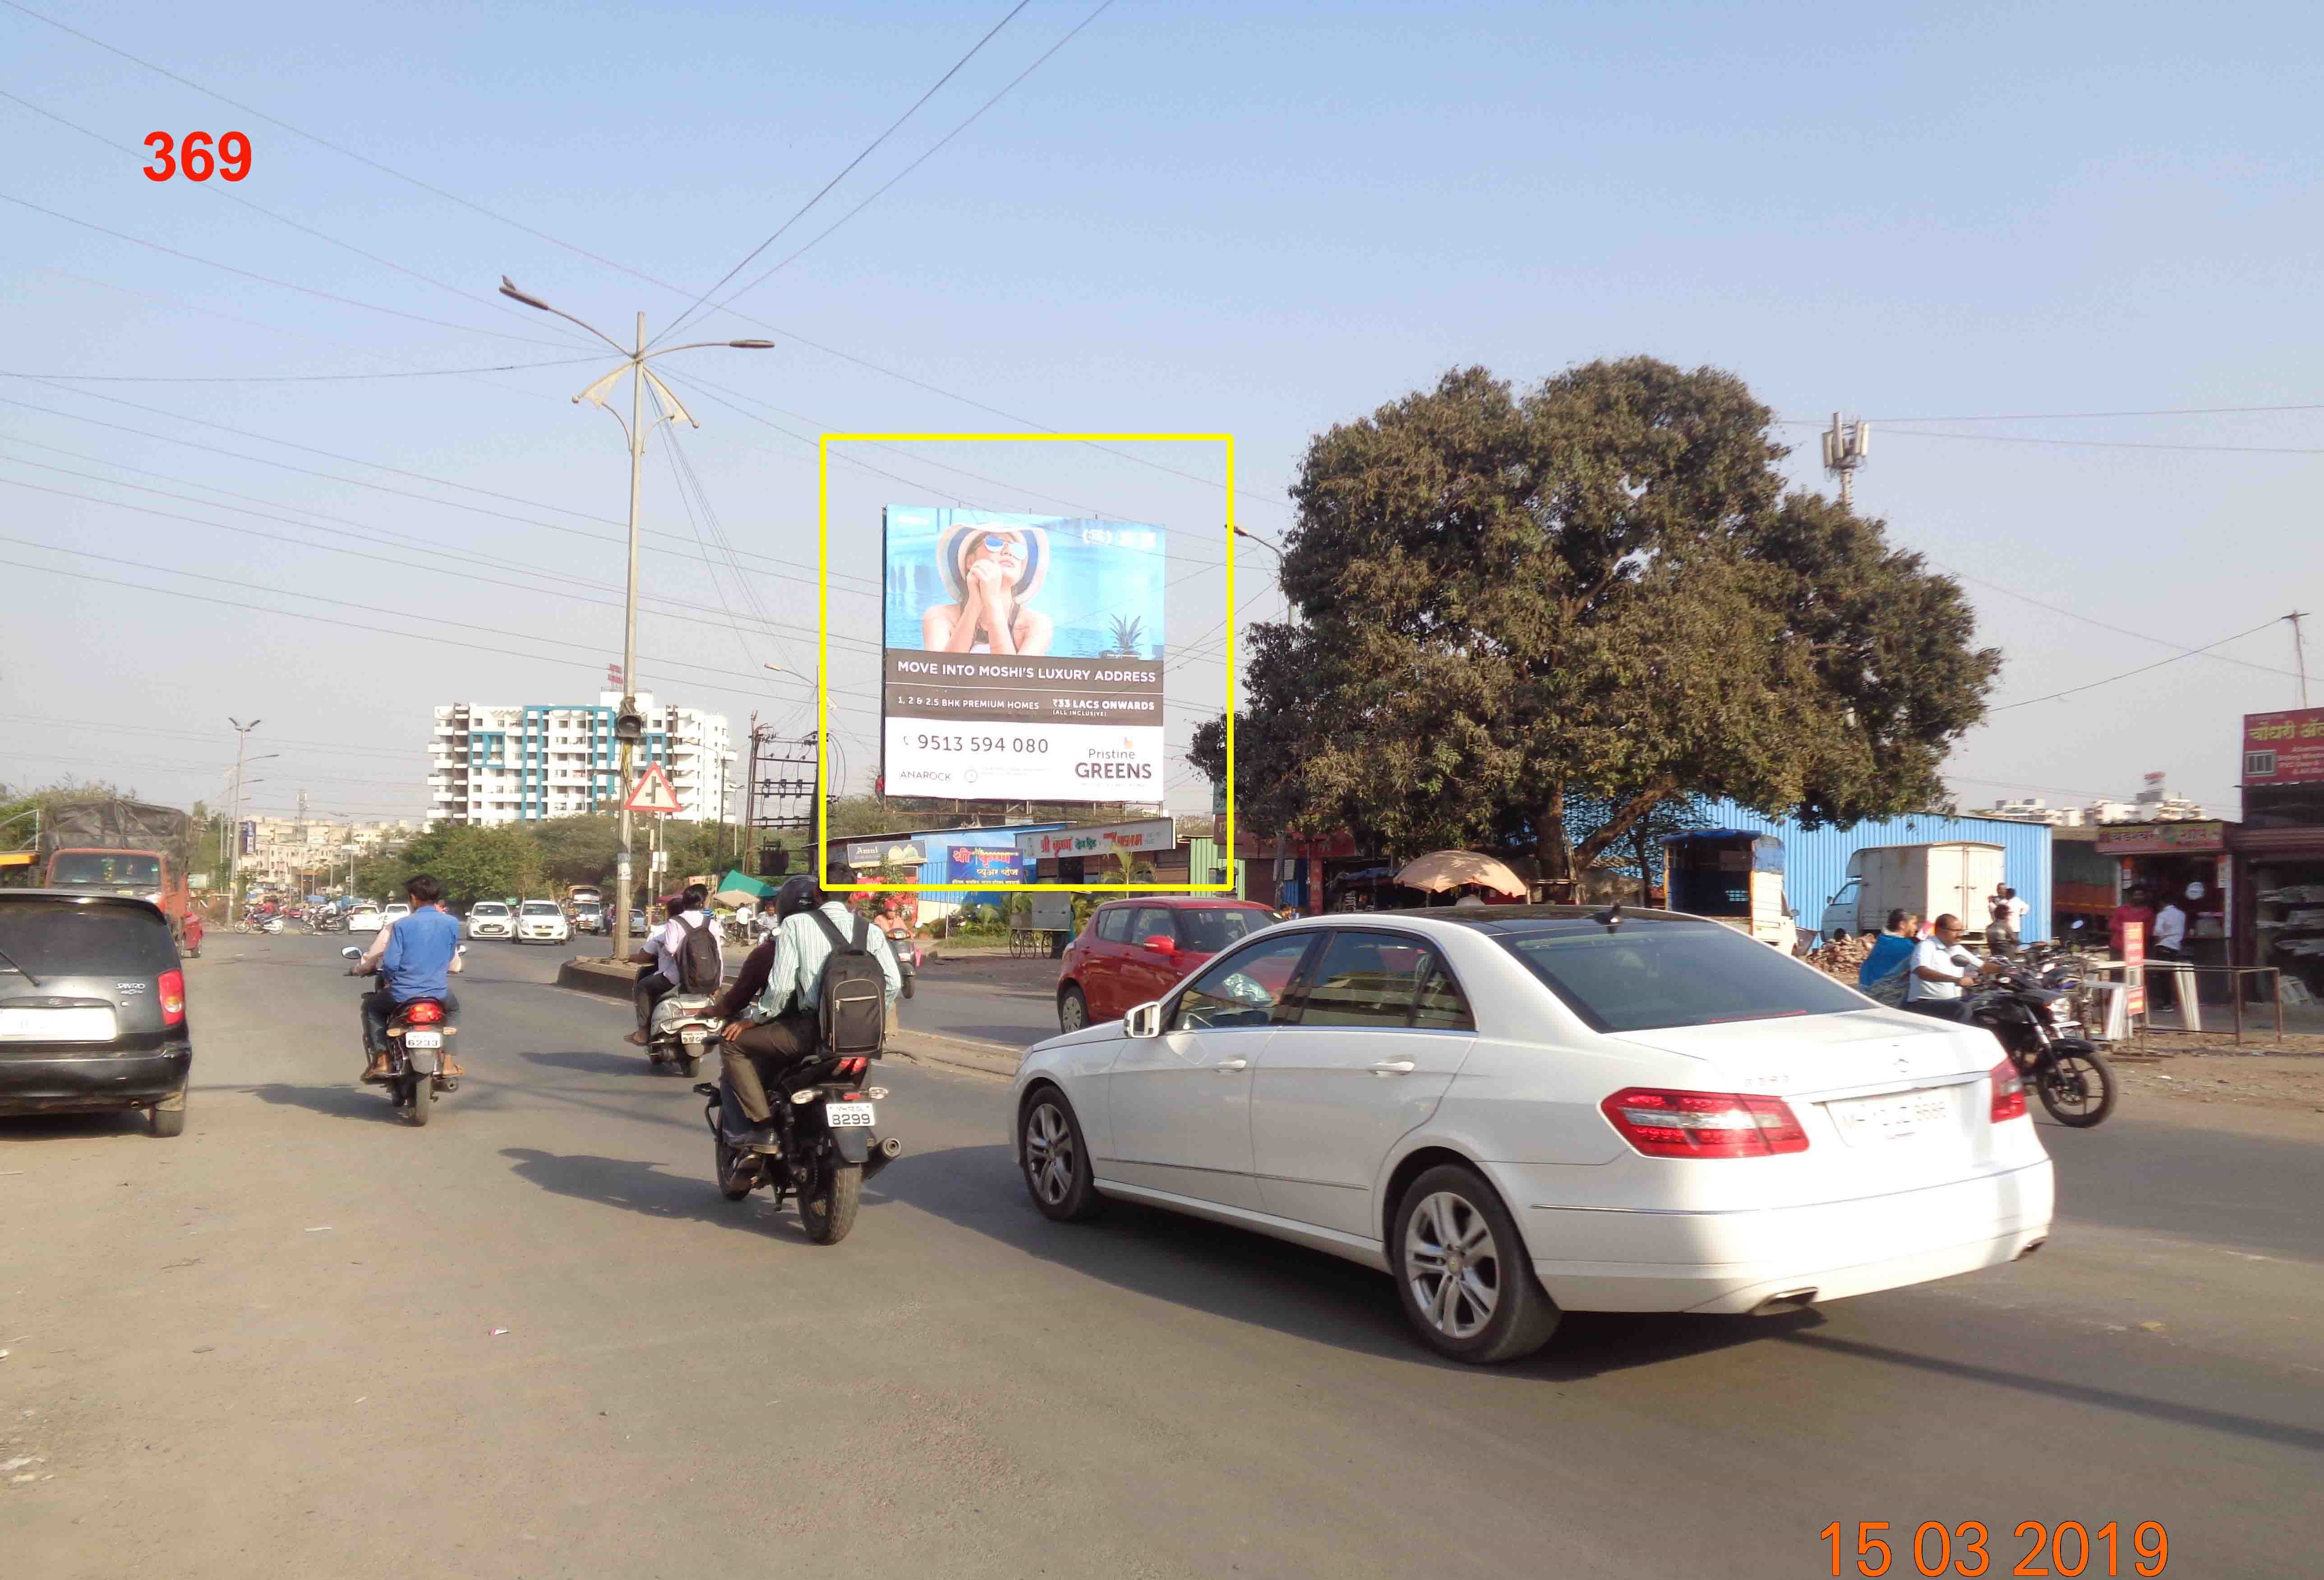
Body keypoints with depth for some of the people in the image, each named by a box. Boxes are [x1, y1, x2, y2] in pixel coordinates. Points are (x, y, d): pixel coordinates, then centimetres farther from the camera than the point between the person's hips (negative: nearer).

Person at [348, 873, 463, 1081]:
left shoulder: (400, 925, -9)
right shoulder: (451, 924, -1)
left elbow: (390, 964, -8)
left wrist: (357, 970, 14)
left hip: (403, 994, -2)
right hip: (439, 993, 2)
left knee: (371, 1007, 29)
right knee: (453, 1009, 35)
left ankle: (381, 1059, 14)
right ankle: (448, 1062, 18)